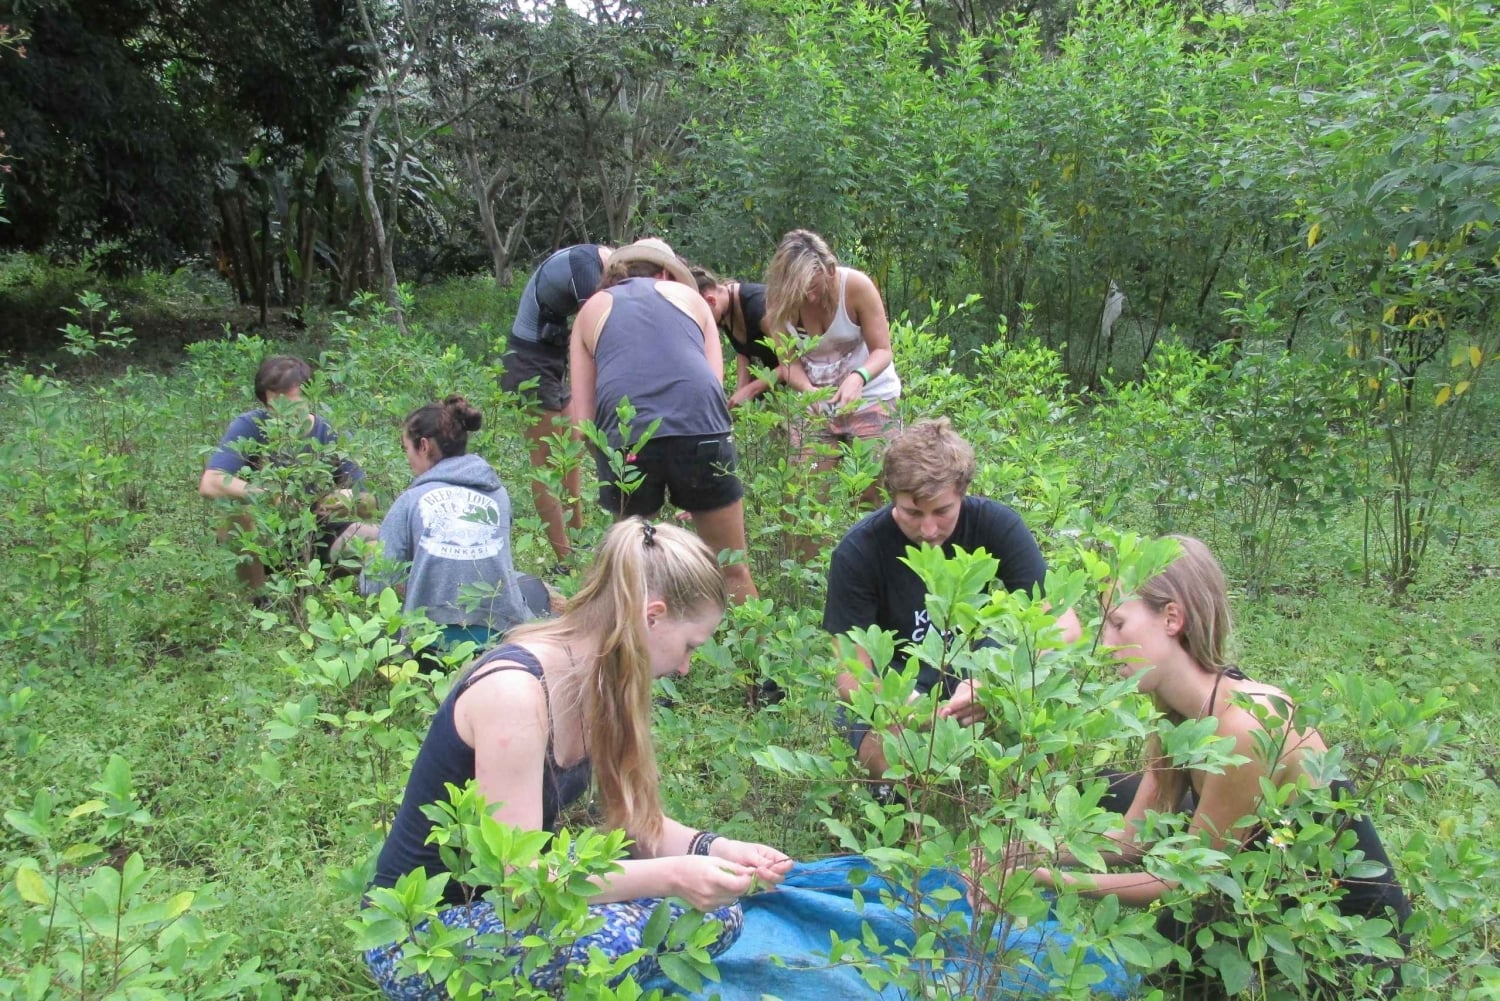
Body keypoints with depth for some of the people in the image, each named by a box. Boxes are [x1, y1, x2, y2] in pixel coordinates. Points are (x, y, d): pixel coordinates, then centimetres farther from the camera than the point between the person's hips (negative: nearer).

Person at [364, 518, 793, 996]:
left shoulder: (598, 682, -2)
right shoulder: (513, 690, -28)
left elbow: (634, 820, 3)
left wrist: (714, 848, -14)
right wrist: (672, 875, -32)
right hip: (421, 936, -8)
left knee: (714, 912, -2)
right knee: (618, 937, -33)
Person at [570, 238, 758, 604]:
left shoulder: (592, 309, 26)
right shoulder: (687, 295, 27)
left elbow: (582, 418, 15)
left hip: (624, 437, 0)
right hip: (701, 427, 0)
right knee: (733, 572, 13)